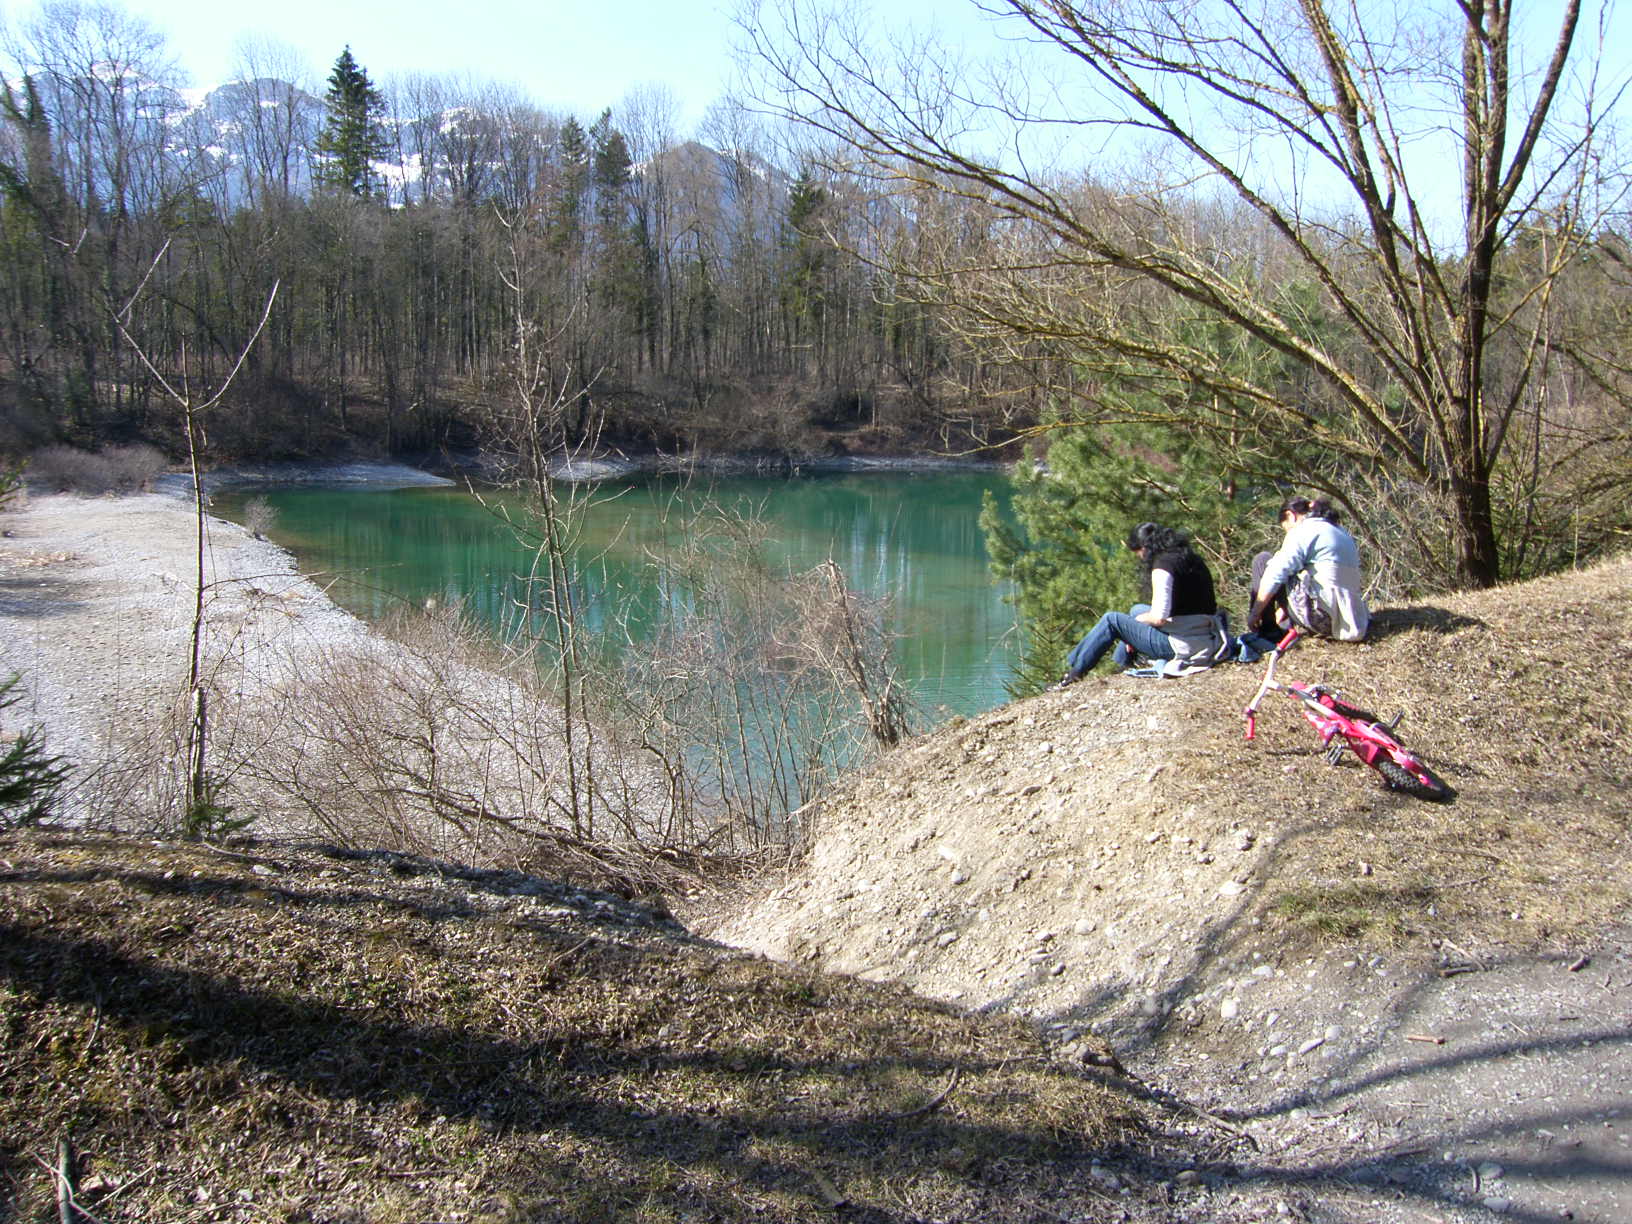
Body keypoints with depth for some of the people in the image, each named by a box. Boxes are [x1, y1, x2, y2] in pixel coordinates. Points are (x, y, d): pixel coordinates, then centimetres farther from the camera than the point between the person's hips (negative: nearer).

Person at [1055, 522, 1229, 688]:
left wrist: (1140, 619, 1)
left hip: (1181, 645, -9)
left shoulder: (1162, 565, -16)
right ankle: (1119, 665, 41)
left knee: (1111, 620, 4)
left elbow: (1159, 618, -21)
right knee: (1137, 609, 29)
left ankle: (1075, 672, 14)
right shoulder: (1191, 558, 11)